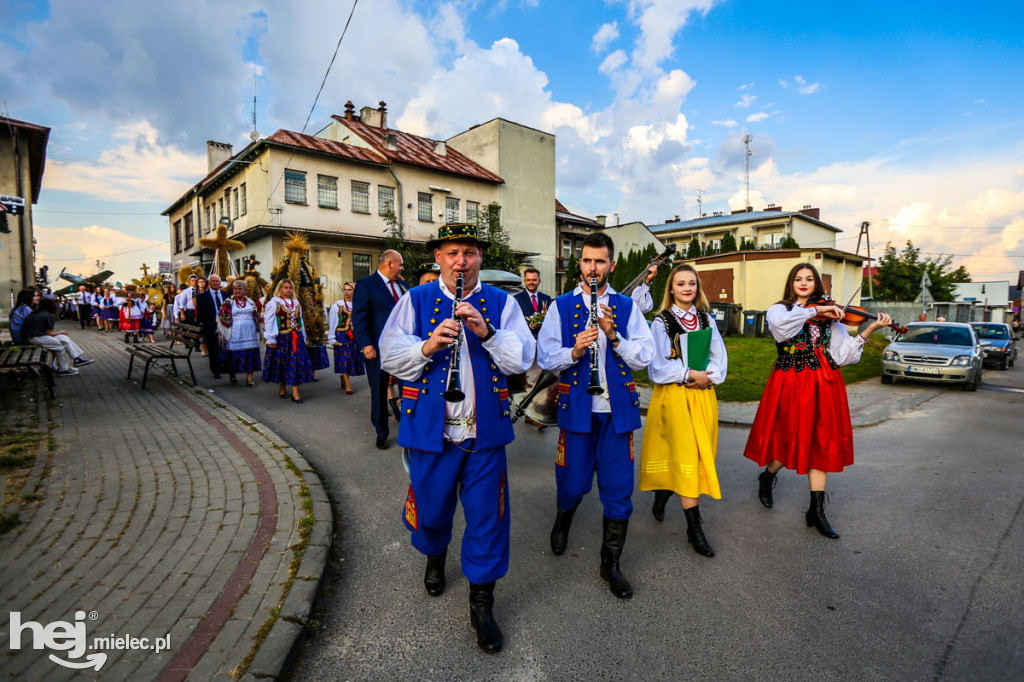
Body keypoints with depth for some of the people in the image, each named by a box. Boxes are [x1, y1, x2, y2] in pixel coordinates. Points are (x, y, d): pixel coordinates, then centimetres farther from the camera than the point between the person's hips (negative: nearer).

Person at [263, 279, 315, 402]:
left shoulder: (296, 302, 14)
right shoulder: (274, 303, -2)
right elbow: (269, 322, -6)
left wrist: (303, 337, 15)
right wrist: (271, 339, -11)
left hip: (296, 337, 4)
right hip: (281, 338, -3)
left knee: (296, 363, -4)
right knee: (282, 363, 6)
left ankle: (295, 393, -5)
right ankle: (282, 388, 25)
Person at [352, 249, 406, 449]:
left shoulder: (401, 285, 12)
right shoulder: (365, 284, -6)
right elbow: (359, 317, -12)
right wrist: (365, 344, -20)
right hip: (378, 349, -5)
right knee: (379, 392, 9)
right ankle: (381, 432, 25)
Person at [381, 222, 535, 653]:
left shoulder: (502, 303, 4)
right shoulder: (415, 301, 4)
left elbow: (523, 359, -5)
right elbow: (388, 357, -3)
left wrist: (487, 332, -20)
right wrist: (428, 346, -21)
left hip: (485, 430, 0)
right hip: (431, 427, 1)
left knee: (487, 515, 6)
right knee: (430, 507, 16)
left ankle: (481, 603, 27)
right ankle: (435, 554, 51)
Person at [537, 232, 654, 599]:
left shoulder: (627, 306, 7)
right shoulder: (561, 306, 4)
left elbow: (644, 357, 1)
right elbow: (544, 358, -1)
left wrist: (613, 336, -14)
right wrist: (573, 352, -19)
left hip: (618, 408, 1)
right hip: (577, 407, -1)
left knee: (618, 489, 6)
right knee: (573, 483, 9)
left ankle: (611, 564, 27)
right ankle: (562, 521, 45)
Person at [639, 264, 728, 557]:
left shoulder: (706, 319, 11)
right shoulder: (662, 321, -3)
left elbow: (720, 357, 8)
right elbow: (658, 365, -10)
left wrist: (707, 376, -9)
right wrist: (690, 374, -13)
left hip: (703, 394, 5)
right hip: (673, 395, -5)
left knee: (700, 454, 9)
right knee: (686, 455, -5)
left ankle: (663, 494, 34)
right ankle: (694, 527, 4)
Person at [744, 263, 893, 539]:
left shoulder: (829, 317, 10)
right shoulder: (778, 310, 3)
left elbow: (841, 354, -1)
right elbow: (782, 324, -23)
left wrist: (868, 330, -11)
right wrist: (817, 310, -21)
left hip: (823, 384, 3)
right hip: (790, 382, -3)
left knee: (819, 441, 4)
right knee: (791, 438, 0)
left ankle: (817, 511, 11)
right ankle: (767, 477, 31)